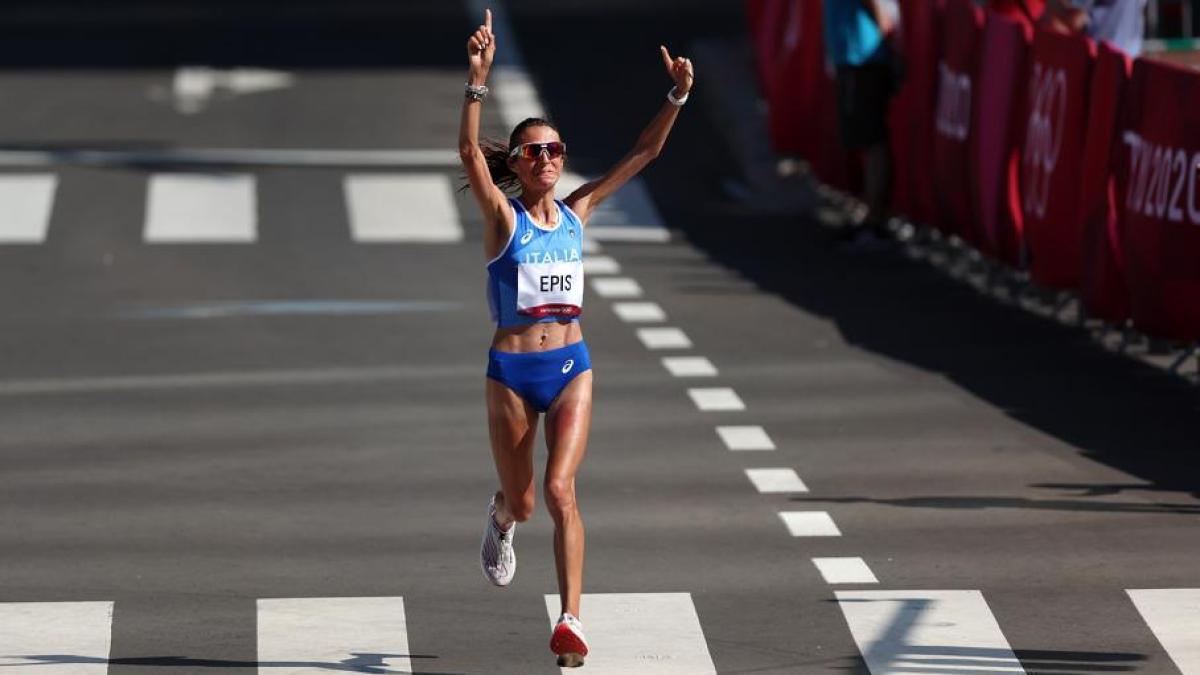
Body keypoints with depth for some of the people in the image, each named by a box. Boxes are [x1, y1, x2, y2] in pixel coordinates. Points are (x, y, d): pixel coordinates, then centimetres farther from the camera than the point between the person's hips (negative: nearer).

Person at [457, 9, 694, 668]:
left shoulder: (577, 210, 4)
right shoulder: (502, 216, -6)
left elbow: (644, 152, 4)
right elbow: (470, 151, -24)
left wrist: (677, 97, -9)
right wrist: (478, 81, -36)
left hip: (571, 368, 1)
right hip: (511, 371, -1)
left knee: (560, 490, -16)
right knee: (521, 502, 12)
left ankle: (570, 621, -19)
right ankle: (501, 518, 51)